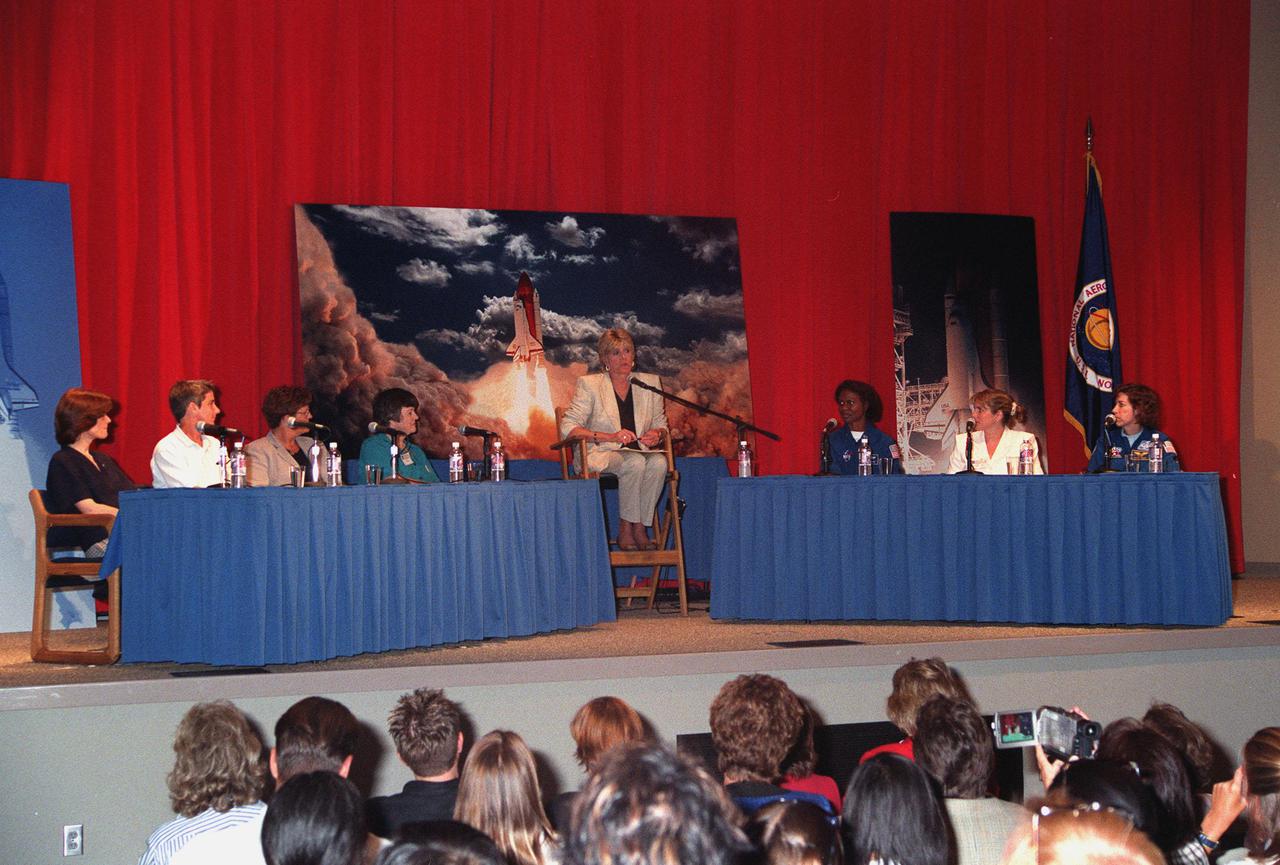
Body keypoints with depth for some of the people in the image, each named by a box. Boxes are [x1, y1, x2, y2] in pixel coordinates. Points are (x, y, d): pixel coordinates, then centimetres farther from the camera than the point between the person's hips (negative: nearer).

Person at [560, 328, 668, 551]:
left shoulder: (649, 382, 13)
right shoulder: (589, 384, 1)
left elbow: (661, 423, 20)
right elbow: (568, 428, -7)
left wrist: (657, 434, -6)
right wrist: (610, 437, -18)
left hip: (638, 451, 3)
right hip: (600, 454, -3)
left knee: (658, 463, -32)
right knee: (635, 463, -36)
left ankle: (641, 528, -23)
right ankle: (625, 530, -24)